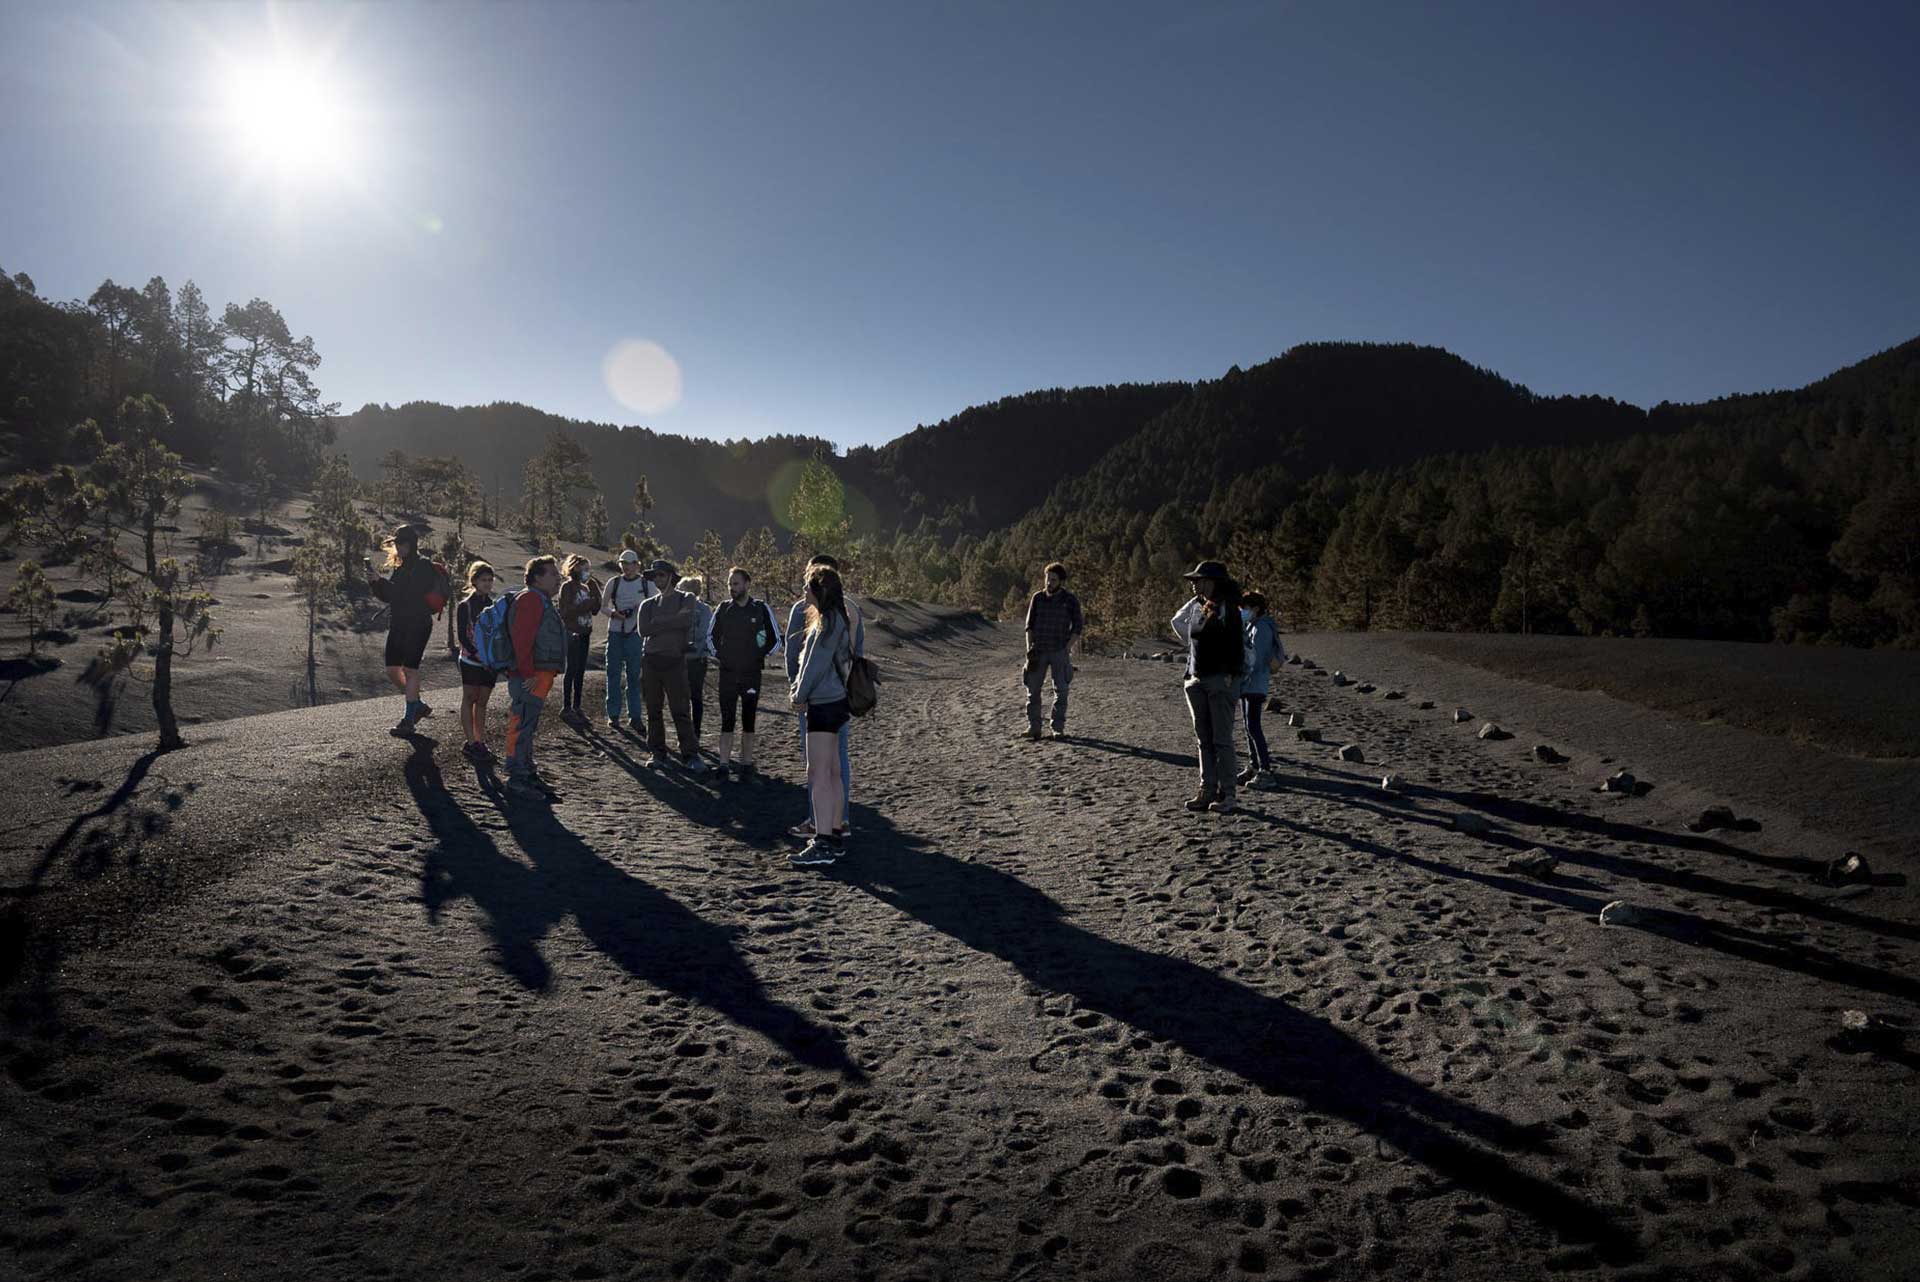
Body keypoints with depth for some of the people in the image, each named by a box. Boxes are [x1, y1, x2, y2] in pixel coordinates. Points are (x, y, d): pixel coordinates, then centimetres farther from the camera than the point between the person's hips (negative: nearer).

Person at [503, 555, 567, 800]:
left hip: (540, 676, 11)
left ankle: (528, 774, 25)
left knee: (528, 727, 16)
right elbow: (522, 639, -21)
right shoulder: (530, 599, -12)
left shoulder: (544, 602, 22)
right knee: (522, 725, -7)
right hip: (529, 677, -11)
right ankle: (517, 779, -3)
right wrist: (528, 674, -23)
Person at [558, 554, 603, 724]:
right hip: (572, 633, -7)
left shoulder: (585, 587, 14)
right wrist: (587, 605, -18)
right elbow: (566, 612, -15)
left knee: (581, 670, 8)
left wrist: (595, 591, 3)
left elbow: (595, 610, 12)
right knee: (572, 669, -6)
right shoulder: (567, 587, -6)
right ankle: (566, 708, -1)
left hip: (584, 633, 7)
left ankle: (576, 707, 15)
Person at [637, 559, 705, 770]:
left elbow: (686, 621, -15)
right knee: (653, 711, 7)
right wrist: (674, 621, -9)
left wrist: (658, 623, -9)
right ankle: (657, 752, 17)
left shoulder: (685, 599, 5)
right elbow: (643, 629, -5)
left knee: (680, 711, -7)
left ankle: (691, 755, -5)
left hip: (674, 660, -4)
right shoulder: (647, 604, 14)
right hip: (650, 660, 4)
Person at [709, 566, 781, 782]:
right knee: (726, 721, -1)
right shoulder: (723, 609, 3)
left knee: (748, 720, 6)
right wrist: (716, 655, 8)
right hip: (727, 673, 1)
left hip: (752, 674, -1)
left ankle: (747, 764, 16)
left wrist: (762, 656, 0)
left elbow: (775, 638, 5)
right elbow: (711, 635, 18)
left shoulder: (761, 609, -3)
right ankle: (724, 765, 3)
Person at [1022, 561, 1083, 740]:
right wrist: (1029, 647, -3)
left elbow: (1078, 626, 0)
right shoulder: (1037, 598, 5)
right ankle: (1033, 727, 4)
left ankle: (1058, 728, 6)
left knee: (1061, 691, -1)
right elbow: (1029, 624, 7)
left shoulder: (1070, 600, -1)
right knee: (1033, 689, -1)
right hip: (1038, 651, 2)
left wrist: (1068, 648, -9)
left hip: (1060, 652, -2)